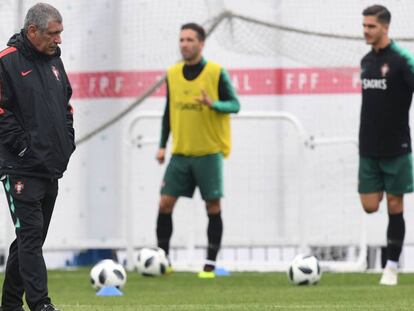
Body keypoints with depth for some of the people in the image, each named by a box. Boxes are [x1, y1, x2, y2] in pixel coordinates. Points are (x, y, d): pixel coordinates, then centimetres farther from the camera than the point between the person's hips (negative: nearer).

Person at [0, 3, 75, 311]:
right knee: (31, 237, -11)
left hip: (51, 169, 8)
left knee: (30, 238, 12)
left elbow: (66, 104, 24)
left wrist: (67, 141, 11)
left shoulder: (53, 60, 14)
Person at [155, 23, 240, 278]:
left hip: (209, 152, -4)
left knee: (213, 207, 0)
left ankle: (211, 264, 8)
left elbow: (235, 105, -6)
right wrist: (162, 145, 10)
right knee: (165, 203, -2)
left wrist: (213, 104, -26)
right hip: (180, 152, 4)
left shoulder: (217, 73, -7)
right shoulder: (173, 74, 6)